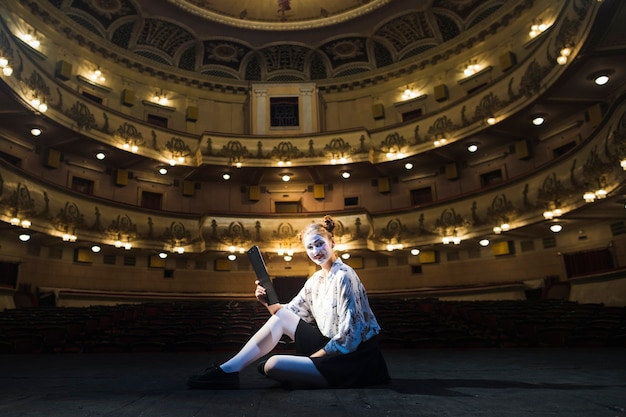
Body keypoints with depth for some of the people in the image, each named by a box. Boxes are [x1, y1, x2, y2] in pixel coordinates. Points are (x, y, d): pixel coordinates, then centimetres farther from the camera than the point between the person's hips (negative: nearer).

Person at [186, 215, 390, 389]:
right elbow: (288, 313, 10)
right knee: (281, 316, 0)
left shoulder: (344, 276, -17)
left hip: (353, 357, -8)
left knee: (273, 365, -23)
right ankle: (227, 370, -1)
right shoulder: (315, 280, 8)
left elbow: (350, 336, -21)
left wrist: (312, 357, -14)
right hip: (330, 347, 8)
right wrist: (269, 302, -10)